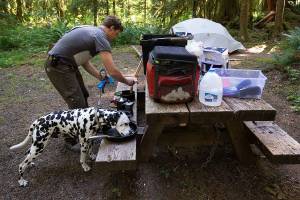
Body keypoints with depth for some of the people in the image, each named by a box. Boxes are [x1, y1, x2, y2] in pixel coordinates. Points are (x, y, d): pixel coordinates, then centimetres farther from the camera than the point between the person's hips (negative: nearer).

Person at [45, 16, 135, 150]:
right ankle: (71, 141, 10)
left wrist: (100, 77, 12)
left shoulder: (91, 31, 14)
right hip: (58, 67, -10)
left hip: (66, 64, 10)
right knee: (77, 103, -7)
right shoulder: (101, 38, -16)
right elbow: (112, 71, -20)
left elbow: (84, 61, 16)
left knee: (83, 95, 19)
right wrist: (126, 81, -2)